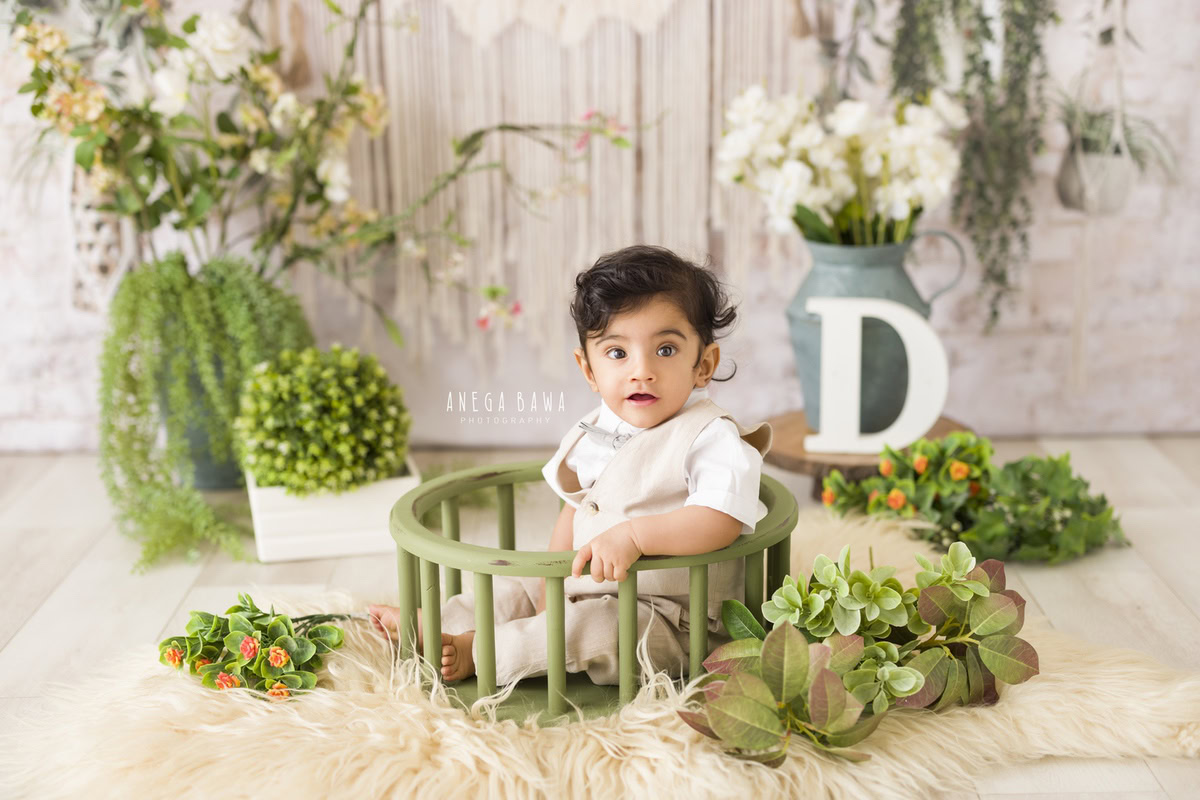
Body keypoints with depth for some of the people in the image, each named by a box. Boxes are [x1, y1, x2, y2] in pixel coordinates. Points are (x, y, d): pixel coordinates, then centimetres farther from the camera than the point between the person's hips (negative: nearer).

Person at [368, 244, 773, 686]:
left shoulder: (712, 437, -20)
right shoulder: (594, 431, 6)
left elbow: (719, 520, -35)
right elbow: (574, 512, 14)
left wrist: (632, 534, -41)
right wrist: (551, 593, 4)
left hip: (672, 620, -8)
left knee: (594, 626, -29)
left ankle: (476, 650, -17)